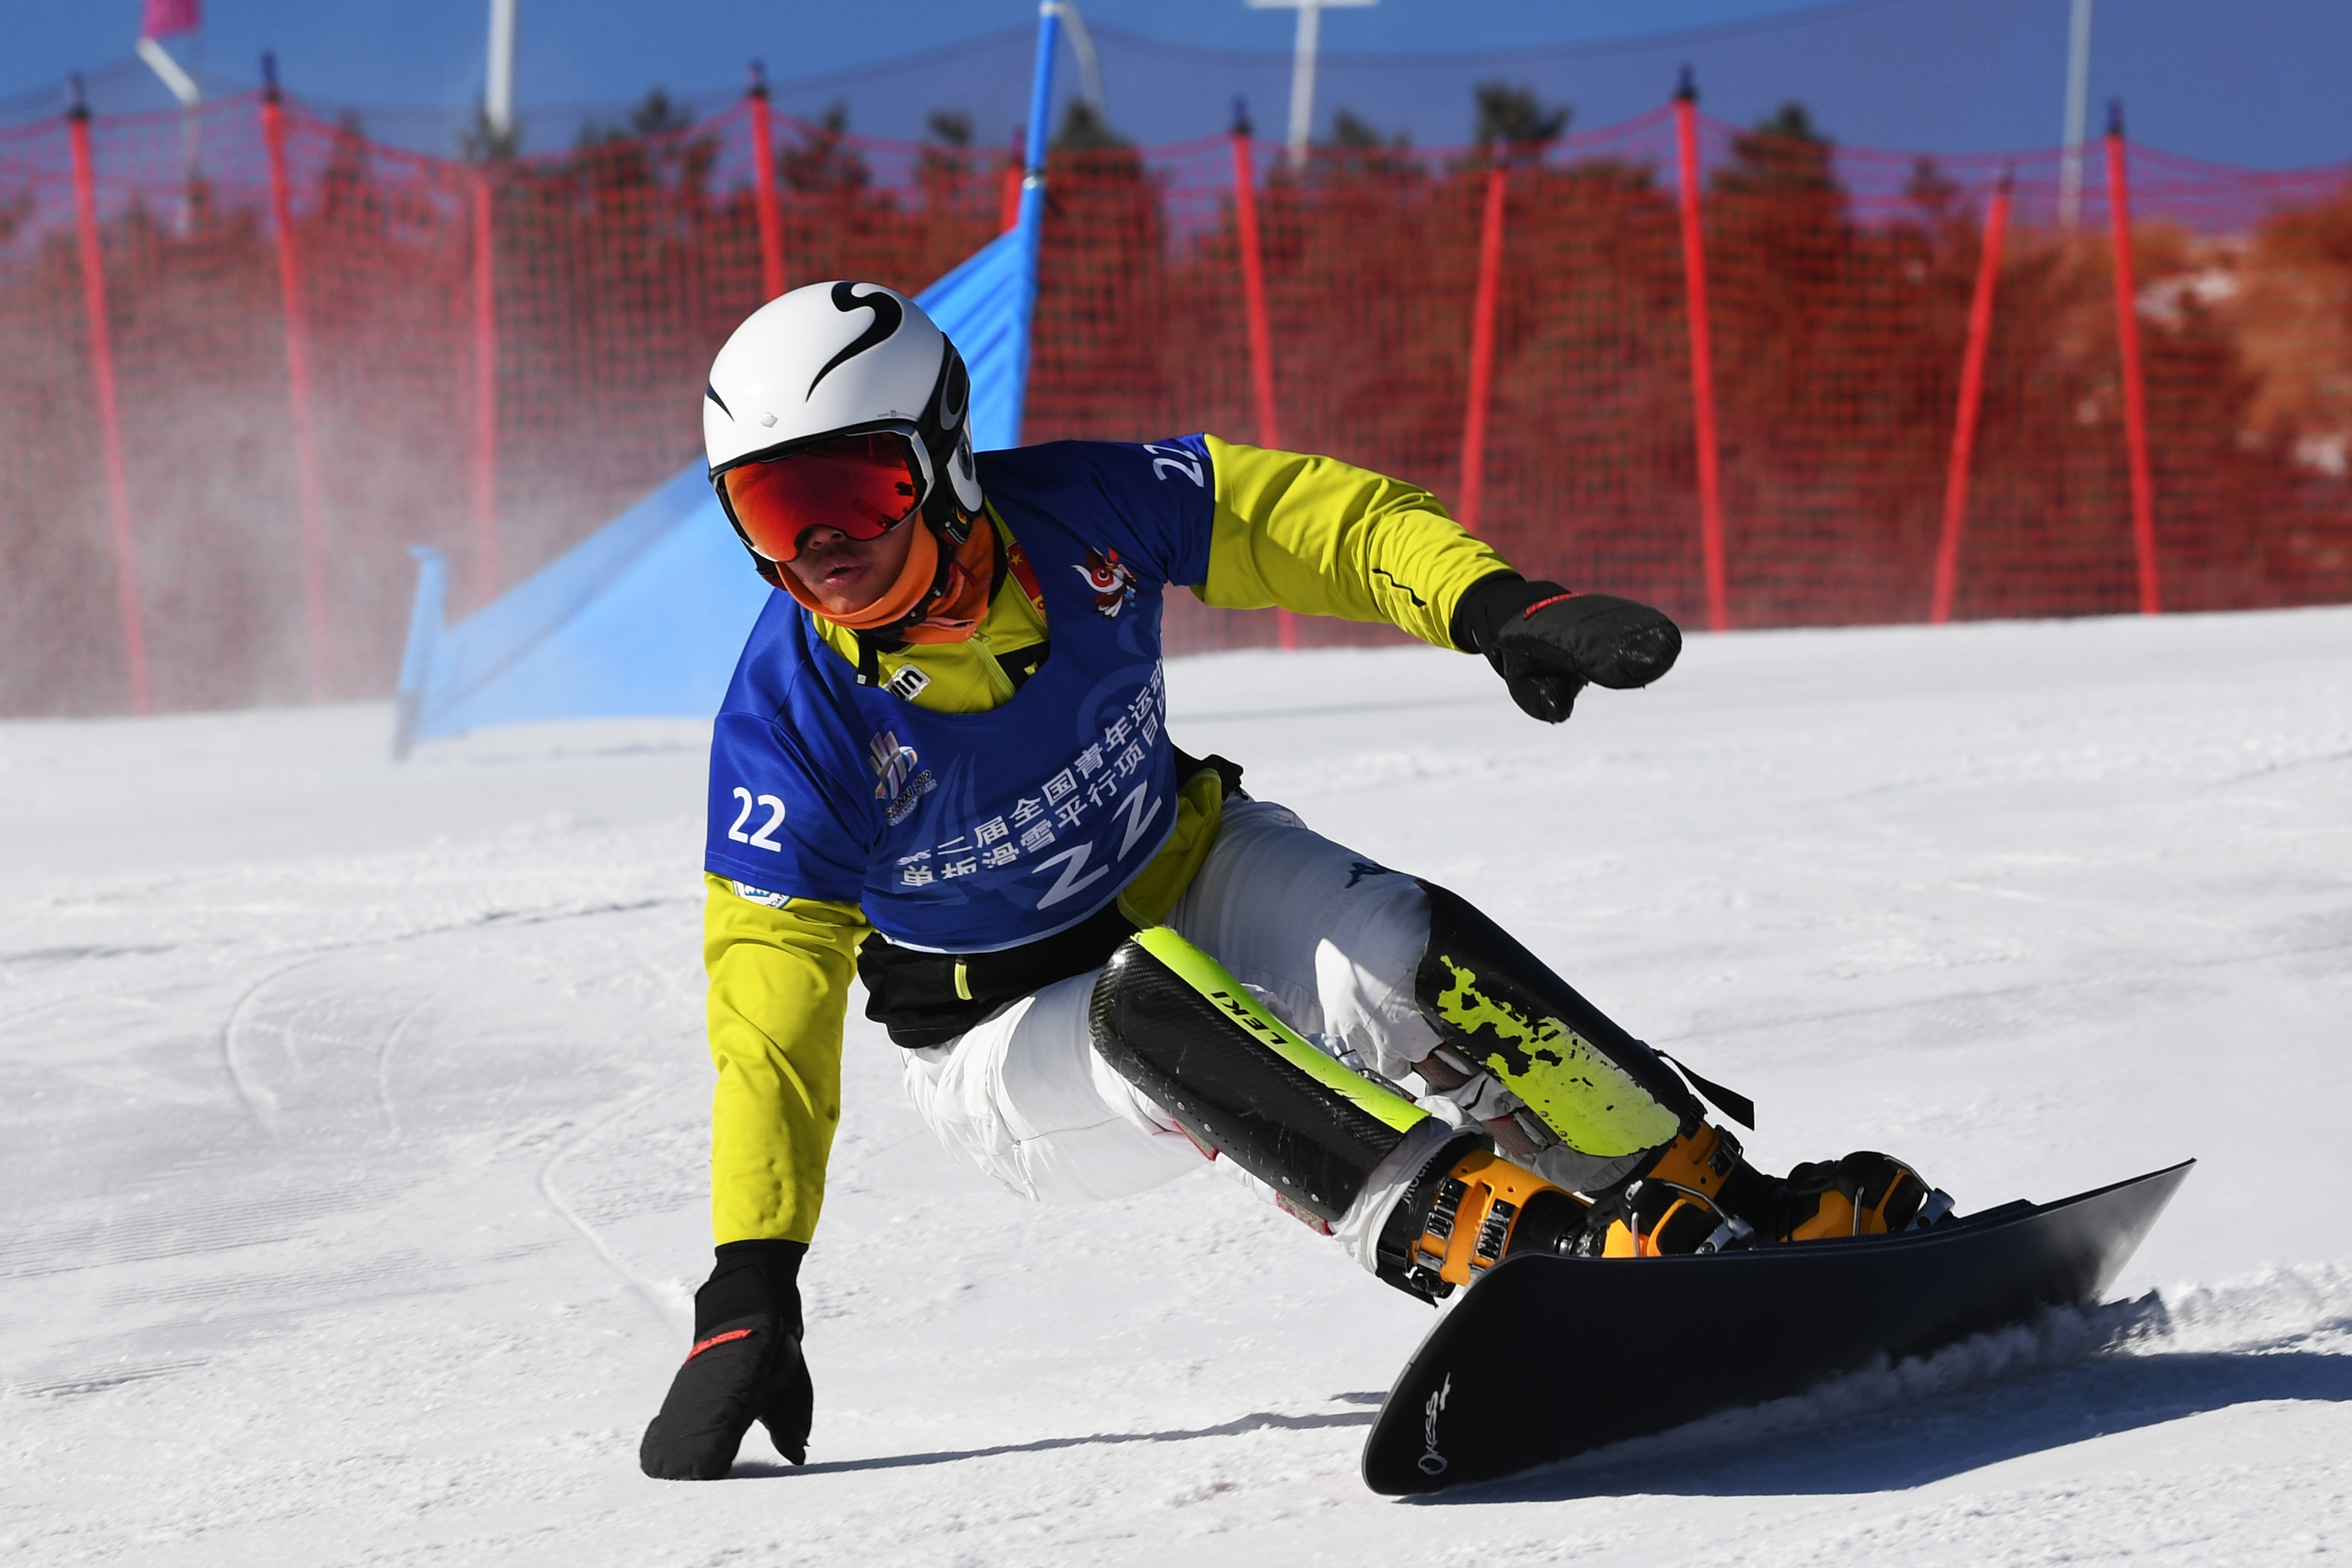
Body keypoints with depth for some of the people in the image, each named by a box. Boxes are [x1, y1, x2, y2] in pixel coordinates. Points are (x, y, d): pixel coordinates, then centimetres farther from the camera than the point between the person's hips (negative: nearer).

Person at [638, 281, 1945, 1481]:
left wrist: (1493, 605, -30)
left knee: (1411, 961, -24)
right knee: (1152, 1011, -36)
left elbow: (1306, 517, -12)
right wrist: (748, 1297, -24)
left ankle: (1729, 1202, -12)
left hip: (1192, 875, 3)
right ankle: (1487, 1234, -44)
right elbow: (770, 1008, -19)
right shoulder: (793, 723, -24)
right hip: (1019, 1041, -3)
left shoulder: (1073, 514, -20)